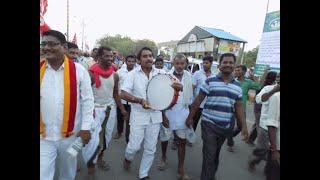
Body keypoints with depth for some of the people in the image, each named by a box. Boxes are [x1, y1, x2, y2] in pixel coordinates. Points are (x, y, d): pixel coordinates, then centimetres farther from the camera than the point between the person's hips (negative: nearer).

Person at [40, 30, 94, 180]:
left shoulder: (79, 70, -9)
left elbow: (87, 100, -6)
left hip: (70, 133, -1)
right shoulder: (40, 70, -2)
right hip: (43, 135, 1)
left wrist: (86, 127, -8)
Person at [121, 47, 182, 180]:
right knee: (134, 146, 5)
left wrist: (177, 86, -25)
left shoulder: (161, 73, 0)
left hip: (155, 116, 3)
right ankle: (128, 158, 42)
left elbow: (175, 85, 0)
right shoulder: (133, 74, -6)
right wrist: (140, 101, -27)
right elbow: (123, 94, -13)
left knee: (150, 149, 12)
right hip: (138, 116, -2)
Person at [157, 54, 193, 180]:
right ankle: (164, 157, 45)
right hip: (168, 112, -2)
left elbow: (190, 94, 8)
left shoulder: (188, 76, 0)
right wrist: (163, 115, -12)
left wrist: (191, 112, 10)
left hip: (183, 113, 3)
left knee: (182, 141, 7)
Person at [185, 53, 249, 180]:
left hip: (226, 126, 4)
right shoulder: (210, 81, -7)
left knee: (216, 153, 21)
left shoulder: (237, 86, 5)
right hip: (209, 124, -4)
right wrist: (190, 117, -3)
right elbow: (198, 100, -4)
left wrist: (244, 126, 5)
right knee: (209, 155, -1)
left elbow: (238, 107, 9)